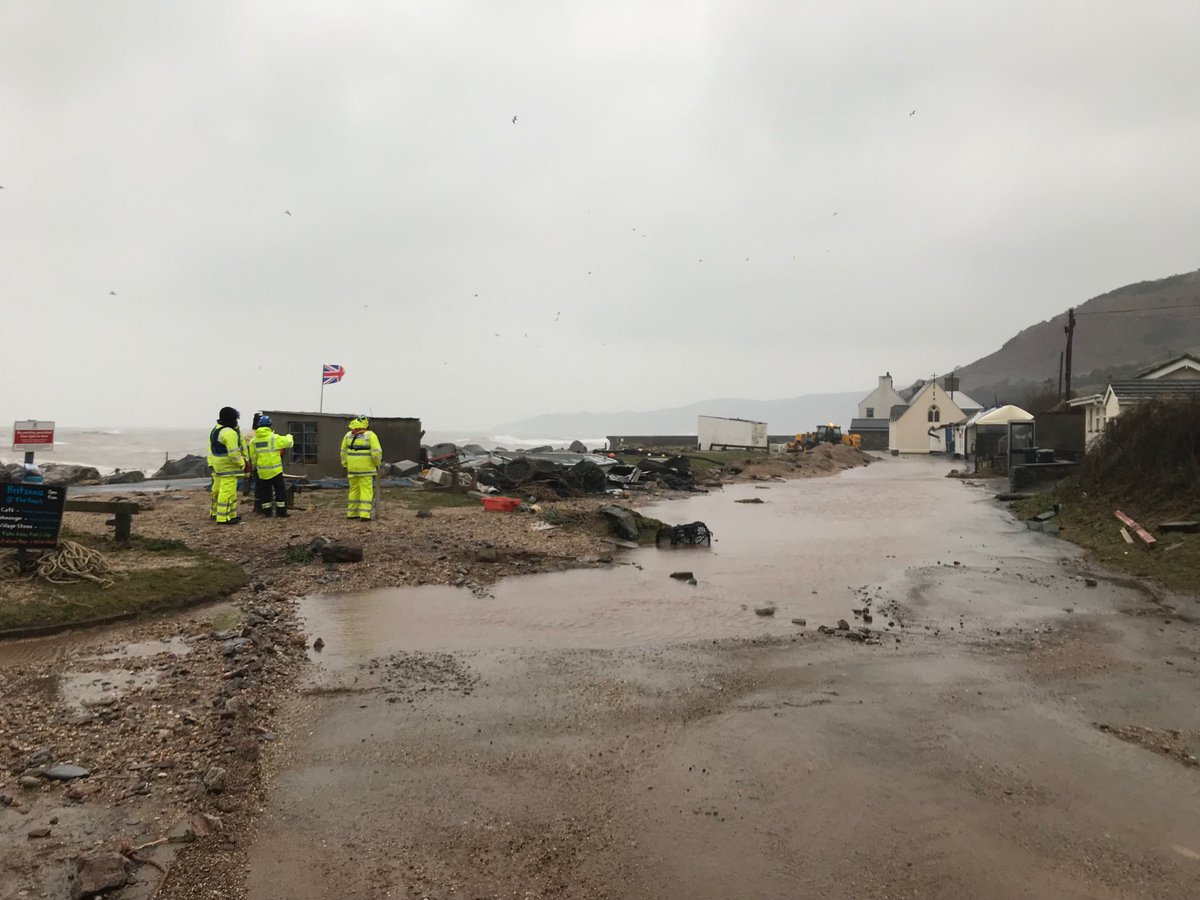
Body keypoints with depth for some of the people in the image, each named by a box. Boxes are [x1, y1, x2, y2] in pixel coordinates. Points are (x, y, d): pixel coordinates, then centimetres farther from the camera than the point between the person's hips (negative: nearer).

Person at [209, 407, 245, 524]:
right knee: (228, 490, -7)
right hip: (228, 466, -10)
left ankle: (216, 513, 33)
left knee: (218, 488, 20)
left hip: (217, 465, 10)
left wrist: (211, 463, 22)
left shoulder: (215, 429, 12)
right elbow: (233, 453, -22)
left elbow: (211, 449, 18)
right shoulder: (229, 432, -19)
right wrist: (242, 463, -9)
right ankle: (224, 518, -7)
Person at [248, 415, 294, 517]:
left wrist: (254, 466, 26)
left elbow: (253, 456, 10)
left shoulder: (253, 440, 4)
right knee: (280, 490, 5)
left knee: (265, 491, 14)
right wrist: (289, 436, 18)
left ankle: (267, 511, 16)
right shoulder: (274, 438, -12)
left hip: (262, 471, 5)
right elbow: (288, 442, -5)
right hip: (275, 470, -5)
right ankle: (281, 511, 4)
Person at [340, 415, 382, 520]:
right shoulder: (370, 435, -10)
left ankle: (352, 513, 19)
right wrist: (377, 463, -1)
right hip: (366, 468, -5)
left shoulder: (349, 435, 6)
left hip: (353, 467, 5)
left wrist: (345, 466, 19)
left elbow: (344, 452, 10)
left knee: (354, 489, 16)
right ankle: (364, 515, -9)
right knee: (366, 491, -2)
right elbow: (376, 452, -18)